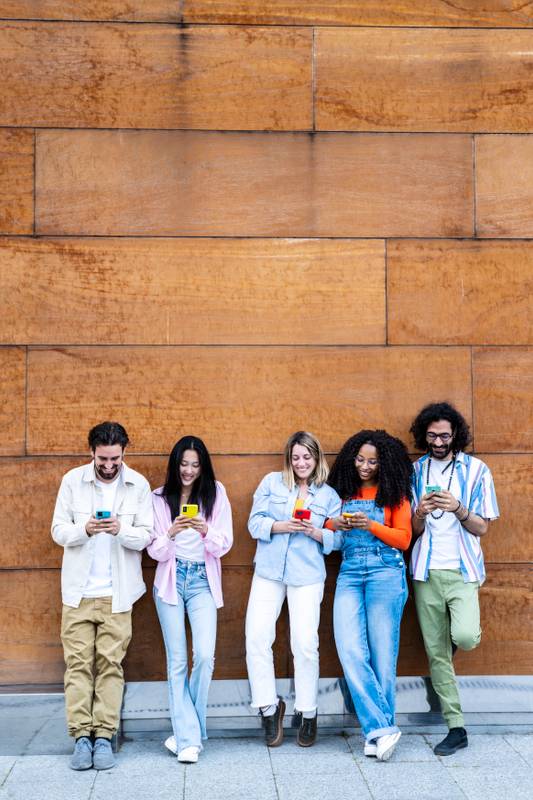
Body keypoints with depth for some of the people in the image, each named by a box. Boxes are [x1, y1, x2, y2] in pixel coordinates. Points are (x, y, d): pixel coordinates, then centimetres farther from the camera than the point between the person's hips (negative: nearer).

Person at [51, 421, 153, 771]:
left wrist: (121, 530, -23)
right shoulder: (73, 480, -1)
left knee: (111, 663, 0)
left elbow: (146, 535, -2)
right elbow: (58, 530, 0)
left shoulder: (139, 485, -2)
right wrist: (84, 530, -20)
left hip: (117, 593, 0)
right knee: (78, 662, 0)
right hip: (79, 589, 1)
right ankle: (82, 736, 6)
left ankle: (104, 736, 7)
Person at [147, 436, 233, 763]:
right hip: (171, 580, 1)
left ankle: (185, 731, 6)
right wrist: (171, 533, -20)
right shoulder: (160, 498, 2)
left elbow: (224, 545, -1)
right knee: (177, 660, -1)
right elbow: (156, 551, 1)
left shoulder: (216, 494, 2)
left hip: (203, 581, 0)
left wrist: (205, 531, -21)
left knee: (204, 655, -13)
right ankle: (189, 737, 5)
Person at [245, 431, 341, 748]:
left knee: (305, 644, -4)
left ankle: (307, 713, 14)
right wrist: (282, 526, -15)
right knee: (257, 638, -5)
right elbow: (255, 523, 2)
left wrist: (315, 532, -13)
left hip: (307, 576, -1)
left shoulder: (329, 495, 9)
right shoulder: (272, 482, 7)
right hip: (268, 572, 1)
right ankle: (270, 706, 12)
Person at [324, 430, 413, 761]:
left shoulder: (394, 493, 6)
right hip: (350, 573, 3)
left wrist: (370, 526, -13)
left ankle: (375, 731, 7)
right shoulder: (343, 491, 14)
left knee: (382, 651, -2)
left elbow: (403, 539, 1)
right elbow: (329, 535, 17)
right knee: (350, 650, -11)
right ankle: (382, 727, -8)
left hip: (385, 572, -2)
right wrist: (335, 525, -5)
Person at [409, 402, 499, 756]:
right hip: (426, 573, 3)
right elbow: (413, 530, 7)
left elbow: (482, 528, -2)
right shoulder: (415, 472, 8)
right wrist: (421, 513, -15)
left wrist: (457, 508, -20)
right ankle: (456, 728, 13)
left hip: (462, 570, -2)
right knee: (437, 653, 3)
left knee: (464, 637, -24)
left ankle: (464, 632, 14)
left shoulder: (476, 470, 0)